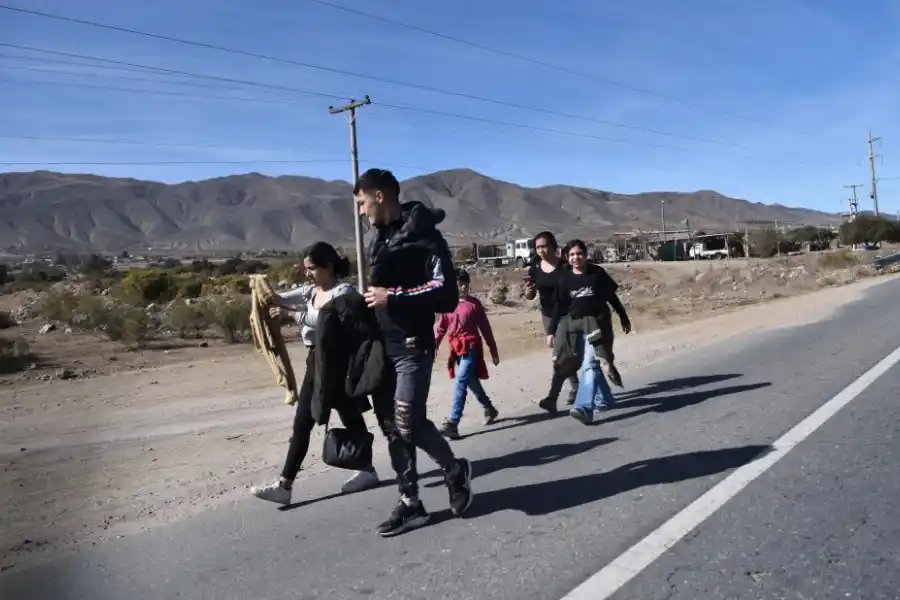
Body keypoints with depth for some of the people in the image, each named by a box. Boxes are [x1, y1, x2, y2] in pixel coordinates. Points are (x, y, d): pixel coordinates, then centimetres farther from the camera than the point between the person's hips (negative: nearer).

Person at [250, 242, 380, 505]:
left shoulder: (344, 291, -12)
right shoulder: (309, 291, 12)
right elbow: (281, 299, 5)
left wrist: (290, 313, -25)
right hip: (315, 361, 8)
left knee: (351, 419, 7)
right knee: (301, 424, 5)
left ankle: (368, 471, 25)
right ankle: (284, 485, 8)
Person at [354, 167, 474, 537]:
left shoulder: (423, 236, -11)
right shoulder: (378, 238, 14)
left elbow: (446, 292, -18)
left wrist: (393, 298, -20)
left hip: (413, 347, -8)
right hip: (384, 347, 8)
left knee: (408, 424, -7)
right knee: (394, 428, 8)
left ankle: (455, 470, 20)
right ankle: (410, 503, 20)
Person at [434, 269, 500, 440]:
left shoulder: (474, 303, -3)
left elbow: (485, 328, 1)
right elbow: (441, 328, 7)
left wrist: (494, 352, 3)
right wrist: (433, 346, -5)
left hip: (471, 348, -4)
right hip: (457, 350, 4)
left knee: (460, 383, -16)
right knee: (472, 383, 17)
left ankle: (452, 423, -19)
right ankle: (489, 409, 40)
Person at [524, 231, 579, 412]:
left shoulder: (565, 267, -13)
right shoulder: (535, 268, -1)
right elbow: (530, 296, 1)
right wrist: (528, 291, -21)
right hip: (548, 315, 5)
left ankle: (552, 398, -17)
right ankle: (575, 387, 34)